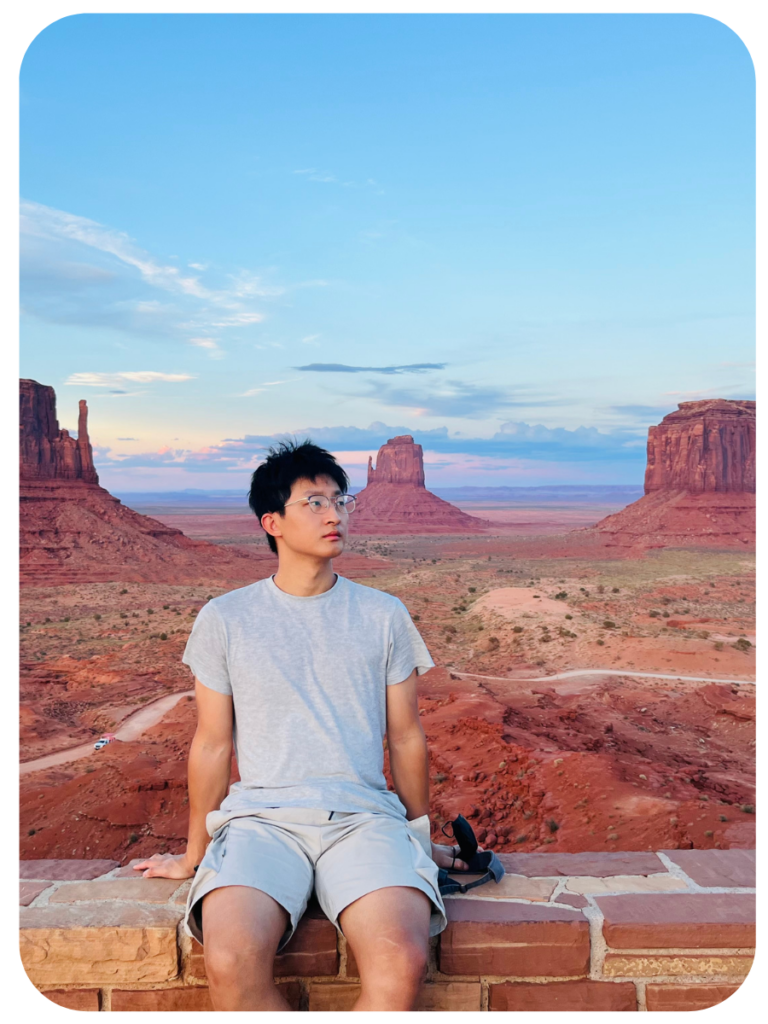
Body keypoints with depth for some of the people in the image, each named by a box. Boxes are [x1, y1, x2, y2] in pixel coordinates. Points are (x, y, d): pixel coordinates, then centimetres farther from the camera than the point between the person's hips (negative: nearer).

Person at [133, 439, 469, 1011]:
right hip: (260, 815, 0)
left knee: (403, 961, -29)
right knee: (231, 961, -30)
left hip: (364, 815, 1)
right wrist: (195, 855, 18)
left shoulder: (383, 615, 9)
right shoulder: (224, 619, 6)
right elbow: (212, 744, 12)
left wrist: (422, 838, 21)